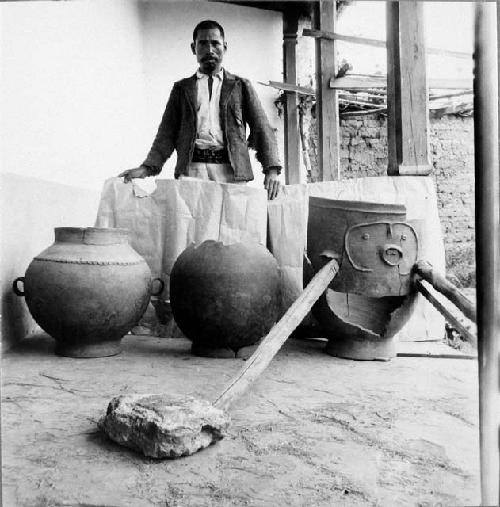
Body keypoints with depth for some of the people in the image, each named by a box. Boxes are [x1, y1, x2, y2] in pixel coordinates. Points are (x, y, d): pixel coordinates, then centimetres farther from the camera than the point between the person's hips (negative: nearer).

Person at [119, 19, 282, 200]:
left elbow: (262, 129, 10)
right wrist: (147, 168, -3)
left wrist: (271, 170, -7)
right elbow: (167, 134, 13)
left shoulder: (241, 86, 17)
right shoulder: (182, 88, 19)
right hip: (192, 169, 0)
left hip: (231, 171, 0)